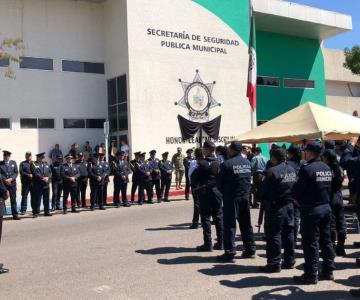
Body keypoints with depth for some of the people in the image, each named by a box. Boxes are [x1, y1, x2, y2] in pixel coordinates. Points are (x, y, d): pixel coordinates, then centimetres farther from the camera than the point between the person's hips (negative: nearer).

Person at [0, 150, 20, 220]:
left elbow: (16, 172, 4)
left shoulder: (13, 162, 9)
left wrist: (11, 179, -11)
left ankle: (15, 214, 5)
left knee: (13, 200, 2)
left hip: (12, 183, 1)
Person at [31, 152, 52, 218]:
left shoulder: (46, 164, 17)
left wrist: (48, 177, -10)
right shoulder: (34, 164, -1)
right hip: (38, 185, -5)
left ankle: (47, 212, 18)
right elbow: (35, 173, -14)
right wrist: (43, 178, -19)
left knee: (46, 199, 9)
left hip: (46, 185, 5)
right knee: (37, 199, -3)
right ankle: (36, 212, 4)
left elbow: (50, 172, 10)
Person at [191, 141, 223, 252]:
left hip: (205, 193, -4)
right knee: (218, 217, 12)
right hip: (217, 192, 5)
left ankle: (208, 244, 1)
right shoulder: (219, 163, 0)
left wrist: (197, 185, 7)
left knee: (206, 218, 1)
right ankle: (220, 243, 15)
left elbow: (193, 178, -10)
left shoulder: (202, 163, -14)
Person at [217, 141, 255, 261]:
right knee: (246, 224, 15)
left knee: (229, 225, 0)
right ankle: (250, 250, 23)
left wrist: (224, 192, 10)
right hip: (245, 197, 6)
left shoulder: (226, 164, -15)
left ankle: (229, 252, -1)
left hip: (231, 198, -6)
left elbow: (220, 183, -7)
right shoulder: (247, 162, 4)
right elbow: (250, 180, 9)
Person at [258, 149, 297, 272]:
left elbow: (262, 191, -14)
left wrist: (263, 199, 5)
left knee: (274, 235, -1)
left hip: (276, 207, -7)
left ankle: (274, 264, 2)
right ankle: (289, 261, 24)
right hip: (290, 205, 7)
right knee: (288, 233, 15)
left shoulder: (272, 171, -18)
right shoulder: (292, 170, 5)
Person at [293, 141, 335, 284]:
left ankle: (311, 275, 5)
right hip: (326, 208, 7)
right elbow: (330, 189, 12)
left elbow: (297, 190, -13)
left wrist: (301, 201, 5)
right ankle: (328, 271, 23)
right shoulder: (327, 168, 6)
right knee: (326, 240, 14)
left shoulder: (307, 168, -17)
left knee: (311, 243, -1)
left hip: (311, 210, -7)